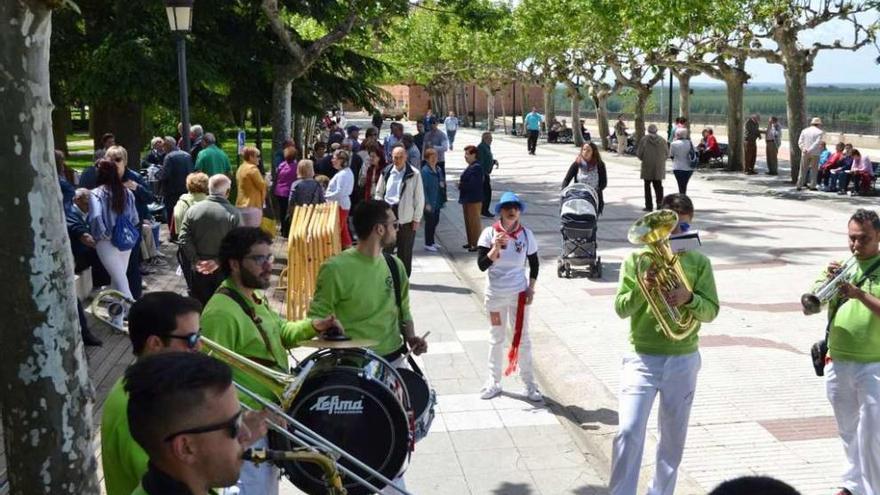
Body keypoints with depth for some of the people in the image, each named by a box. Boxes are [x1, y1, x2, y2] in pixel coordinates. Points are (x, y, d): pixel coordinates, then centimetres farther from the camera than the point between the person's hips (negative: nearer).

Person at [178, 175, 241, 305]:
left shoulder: (193, 209, -2)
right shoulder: (234, 213, -11)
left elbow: (184, 238, -8)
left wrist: (196, 260, -8)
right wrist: (219, 261, -17)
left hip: (198, 269, 2)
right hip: (224, 270, -2)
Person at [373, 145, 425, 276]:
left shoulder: (414, 174, -6)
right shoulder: (386, 172, 6)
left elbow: (420, 198, -4)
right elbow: (378, 193, 15)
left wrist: (416, 219, -6)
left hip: (406, 217, -3)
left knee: (405, 251, 5)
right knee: (386, 247, 7)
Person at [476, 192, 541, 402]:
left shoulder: (526, 234, -6)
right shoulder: (489, 233, -9)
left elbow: (534, 263, 7)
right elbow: (482, 265, -15)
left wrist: (531, 288, -1)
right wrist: (496, 248, -28)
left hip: (519, 294, 0)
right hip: (495, 295, 0)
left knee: (522, 338, 6)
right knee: (496, 339, 12)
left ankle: (529, 384, 16)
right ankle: (494, 382, 24)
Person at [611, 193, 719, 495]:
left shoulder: (699, 262, 2)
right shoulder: (637, 258, -2)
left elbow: (711, 311, -2)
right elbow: (621, 309, -6)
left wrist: (689, 298, -22)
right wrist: (641, 288, -25)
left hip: (683, 360, 2)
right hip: (642, 359, -2)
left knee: (674, 438, 13)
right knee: (628, 432, -11)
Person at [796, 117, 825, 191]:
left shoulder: (804, 131, 6)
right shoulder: (820, 132, -7)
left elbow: (800, 142, -1)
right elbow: (817, 143, -16)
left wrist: (803, 149, -9)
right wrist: (810, 150, -17)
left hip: (805, 153, 3)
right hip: (815, 153, -3)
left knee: (803, 170, 7)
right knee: (814, 170, 7)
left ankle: (799, 185, 5)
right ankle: (812, 186, 6)